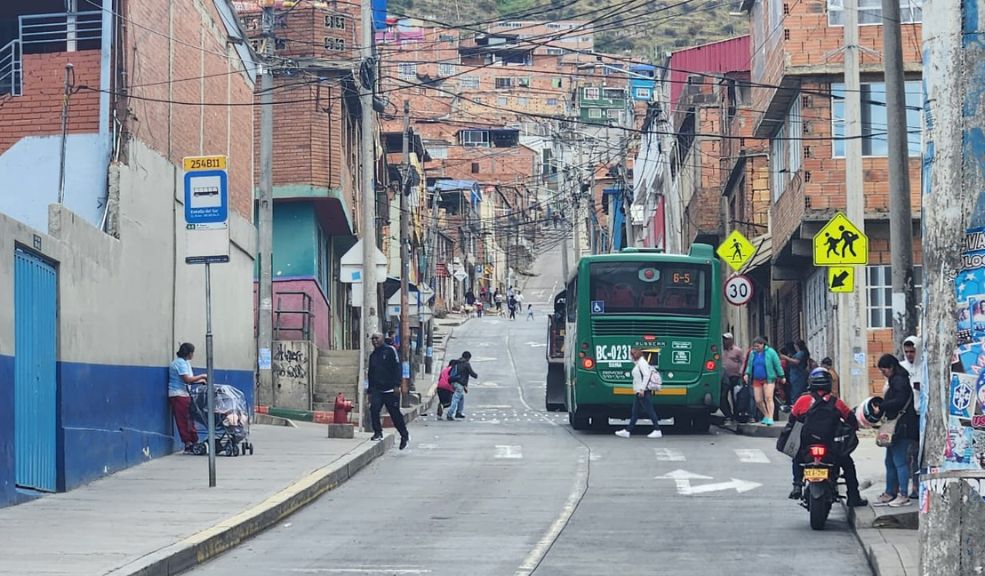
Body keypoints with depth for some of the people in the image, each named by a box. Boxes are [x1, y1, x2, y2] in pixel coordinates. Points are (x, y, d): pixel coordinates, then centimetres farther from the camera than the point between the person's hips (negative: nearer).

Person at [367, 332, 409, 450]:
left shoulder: (390, 350, -3)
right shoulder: (373, 355, 15)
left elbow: (397, 367, -8)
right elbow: (370, 373, 21)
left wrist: (396, 385, -17)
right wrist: (370, 391, 17)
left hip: (390, 390, -5)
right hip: (377, 390, 5)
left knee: (395, 414, 3)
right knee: (374, 408, -17)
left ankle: (404, 435, 20)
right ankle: (378, 432, -7)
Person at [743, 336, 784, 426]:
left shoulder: (770, 352, -3)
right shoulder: (753, 353, 10)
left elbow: (777, 364, 1)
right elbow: (749, 365, 19)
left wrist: (781, 376, 2)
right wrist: (747, 374, 1)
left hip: (768, 379, -5)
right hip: (756, 380, 5)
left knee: (768, 398, -17)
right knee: (758, 401, 2)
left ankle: (770, 418, -19)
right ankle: (766, 416, 23)